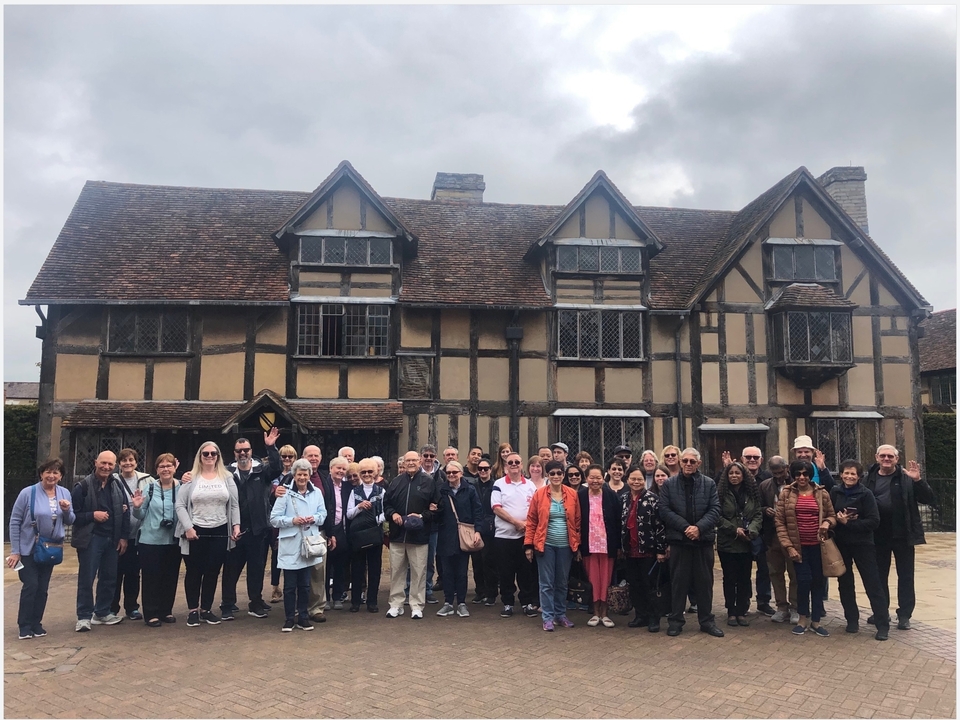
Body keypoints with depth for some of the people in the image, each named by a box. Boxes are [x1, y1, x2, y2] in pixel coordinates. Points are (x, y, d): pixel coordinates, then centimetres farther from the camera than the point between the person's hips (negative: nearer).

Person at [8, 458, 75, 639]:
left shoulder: (65, 493, -1)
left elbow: (70, 521, 5)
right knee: (31, 586, -7)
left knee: (43, 588, 10)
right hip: (28, 548, -4)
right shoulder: (28, 493, -14)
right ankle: (25, 626, 7)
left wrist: (67, 510, -18)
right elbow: (15, 521, -10)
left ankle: (36, 624, 21)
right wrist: (14, 551, -11)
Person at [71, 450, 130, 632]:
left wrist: (123, 536, 5)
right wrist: (92, 515, -20)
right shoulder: (83, 486, -7)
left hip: (112, 539, 5)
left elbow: (125, 512, 10)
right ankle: (84, 616, 9)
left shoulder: (117, 486, 7)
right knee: (86, 579, -1)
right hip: (90, 539, -5)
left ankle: (102, 613, 24)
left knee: (109, 578, 11)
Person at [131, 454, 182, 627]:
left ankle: (166, 611, 25)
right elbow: (141, 515, 2)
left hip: (174, 540, 2)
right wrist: (137, 507, -16)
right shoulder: (149, 487, -4)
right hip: (151, 540, -2)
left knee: (171, 577, 10)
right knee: (151, 577, 2)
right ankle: (151, 614, 12)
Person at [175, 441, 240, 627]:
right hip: (195, 531, -2)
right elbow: (180, 505, -5)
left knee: (213, 572, 7)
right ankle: (192, 610, 19)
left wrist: (236, 525, -3)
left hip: (219, 532, 2)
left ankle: (206, 609, 20)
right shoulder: (191, 478, -2)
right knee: (194, 572, 7)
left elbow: (234, 504, 6)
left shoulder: (227, 478, 5)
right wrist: (188, 527, -12)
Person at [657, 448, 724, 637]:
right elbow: (664, 510, -4)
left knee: (705, 581, 8)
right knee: (679, 581, 5)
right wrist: (685, 527, -14)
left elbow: (715, 509, -2)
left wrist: (699, 527, -16)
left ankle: (707, 620, 19)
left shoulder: (709, 483, 5)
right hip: (679, 539, -1)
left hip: (704, 539, 1)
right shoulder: (669, 484, 3)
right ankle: (676, 620, 14)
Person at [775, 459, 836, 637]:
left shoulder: (822, 493, 3)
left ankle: (815, 621, 24)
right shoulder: (786, 494, -1)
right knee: (804, 580, -7)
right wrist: (789, 546, -9)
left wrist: (827, 522, -14)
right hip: (799, 546, -2)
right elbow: (780, 522, -2)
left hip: (818, 545, 2)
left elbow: (832, 515, 10)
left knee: (818, 582, 8)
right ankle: (804, 618, 16)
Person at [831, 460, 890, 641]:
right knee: (845, 583, 11)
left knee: (873, 584, -3)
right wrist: (838, 519, -15)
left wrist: (848, 523, -19)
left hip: (863, 544, -4)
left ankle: (883, 625, 3)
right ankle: (852, 620, 23)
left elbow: (874, 521, -14)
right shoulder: (835, 492, 1)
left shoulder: (866, 494, -8)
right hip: (841, 544, 4)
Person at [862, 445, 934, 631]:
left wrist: (918, 480, -23)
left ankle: (904, 615, 16)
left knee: (905, 576, 6)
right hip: (878, 536, 3)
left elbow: (930, 500, -9)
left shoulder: (906, 478, -4)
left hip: (902, 535, -2)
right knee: (879, 575, 13)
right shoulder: (870, 478, 3)